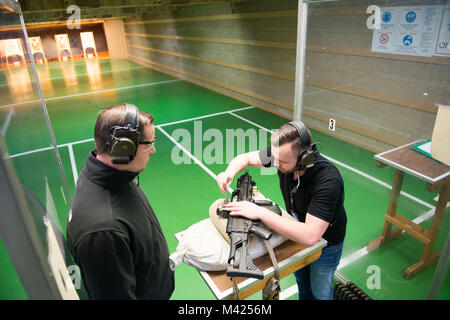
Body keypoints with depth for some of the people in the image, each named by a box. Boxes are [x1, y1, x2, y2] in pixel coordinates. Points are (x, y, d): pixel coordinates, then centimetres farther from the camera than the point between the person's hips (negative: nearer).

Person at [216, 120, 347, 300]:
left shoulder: (328, 180, -42)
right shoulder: (281, 154, -25)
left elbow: (310, 236, -46)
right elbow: (245, 158, -9)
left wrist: (260, 212, -46)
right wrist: (229, 172, -32)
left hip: (325, 242, -5)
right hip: (298, 231, 5)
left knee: (320, 291, 20)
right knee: (300, 278, 31)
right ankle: (304, 297, 59)